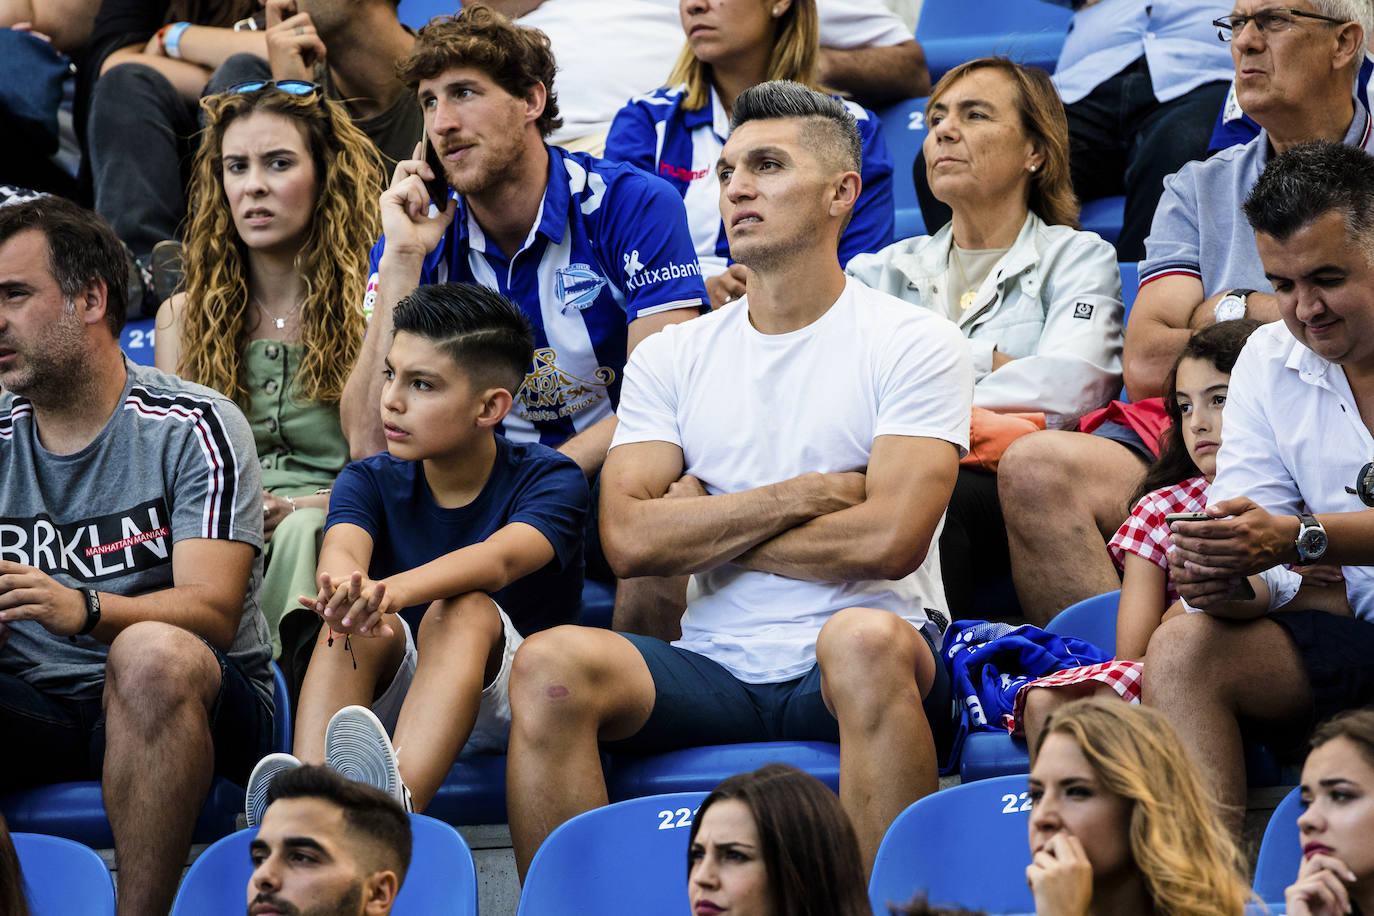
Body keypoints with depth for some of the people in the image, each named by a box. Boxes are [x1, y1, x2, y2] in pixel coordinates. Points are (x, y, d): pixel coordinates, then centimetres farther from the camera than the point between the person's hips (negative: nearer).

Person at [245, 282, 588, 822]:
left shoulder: (549, 479, -5)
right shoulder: (370, 482, 5)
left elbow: (499, 559, -28)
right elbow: (342, 549, -19)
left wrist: (394, 590, -49)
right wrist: (348, 587, -47)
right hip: (390, 696, 3)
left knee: (463, 612, -34)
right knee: (354, 624, -28)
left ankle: (396, 803, -61)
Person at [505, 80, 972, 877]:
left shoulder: (915, 344, 3)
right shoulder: (674, 357, 15)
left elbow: (889, 539, -11)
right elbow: (629, 540, 0)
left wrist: (708, 527, -1)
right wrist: (804, 496, -6)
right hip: (715, 671, 3)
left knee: (864, 638, -38)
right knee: (551, 664, -25)